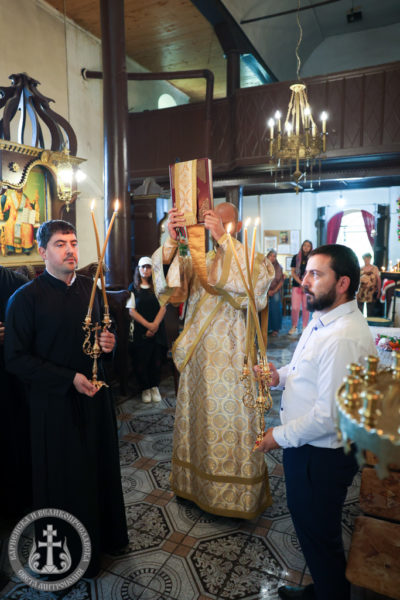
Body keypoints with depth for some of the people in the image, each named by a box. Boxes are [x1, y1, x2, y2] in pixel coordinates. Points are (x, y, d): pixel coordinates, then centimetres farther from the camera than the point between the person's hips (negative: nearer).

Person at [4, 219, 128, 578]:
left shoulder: (91, 288, 4)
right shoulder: (26, 298, -12)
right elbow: (16, 358, -13)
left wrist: (109, 342, -7)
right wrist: (69, 379, -18)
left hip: (96, 394, 5)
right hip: (55, 401, -5)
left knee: (101, 467, 17)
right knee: (64, 477, 12)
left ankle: (105, 533, 41)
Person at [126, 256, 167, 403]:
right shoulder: (133, 288, 4)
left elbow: (163, 307, 2)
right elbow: (132, 311, -2)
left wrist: (155, 325, -12)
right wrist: (147, 325, -12)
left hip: (157, 329, 1)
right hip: (140, 331, -1)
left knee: (156, 360, 3)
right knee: (141, 360, -1)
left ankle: (154, 387, 20)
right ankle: (145, 389, 16)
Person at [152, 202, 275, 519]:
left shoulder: (253, 260, -2)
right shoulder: (197, 259, 8)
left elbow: (256, 282, -26)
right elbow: (168, 284, -8)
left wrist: (225, 239, -27)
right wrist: (172, 240, -23)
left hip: (230, 360, -4)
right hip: (197, 358, 4)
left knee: (229, 426, 6)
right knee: (197, 419, 17)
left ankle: (237, 494, 29)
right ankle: (195, 483, 39)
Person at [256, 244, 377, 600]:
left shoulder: (345, 339, -29)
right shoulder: (322, 320, 4)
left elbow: (329, 416, -29)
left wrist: (281, 436, -15)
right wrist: (280, 376, 0)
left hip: (322, 456, -10)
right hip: (305, 445, 10)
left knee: (319, 537, 13)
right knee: (307, 524, 28)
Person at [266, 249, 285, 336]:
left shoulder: (279, 267, 0)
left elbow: (281, 281, 1)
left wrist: (274, 291, -7)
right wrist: (267, 291, -7)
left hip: (275, 292, 1)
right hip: (265, 291, 0)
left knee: (275, 310, 0)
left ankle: (275, 329, 10)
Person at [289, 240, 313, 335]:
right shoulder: (296, 257, 5)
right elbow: (292, 272, 2)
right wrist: (301, 283, -9)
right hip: (297, 285, 0)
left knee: (306, 307, 3)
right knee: (295, 307, -3)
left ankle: (305, 327, 14)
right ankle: (294, 327, 9)